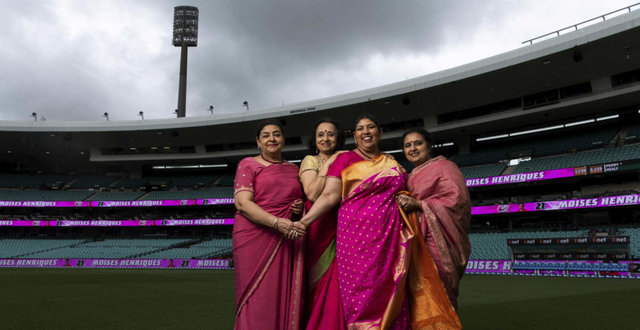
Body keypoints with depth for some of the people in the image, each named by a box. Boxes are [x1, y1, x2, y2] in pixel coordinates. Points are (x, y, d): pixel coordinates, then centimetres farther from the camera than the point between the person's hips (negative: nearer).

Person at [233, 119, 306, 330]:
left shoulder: (293, 169, 18)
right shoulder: (248, 164, 4)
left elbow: (300, 201, 30)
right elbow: (242, 203, -10)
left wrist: (300, 208, 4)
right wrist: (277, 222, -22)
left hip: (286, 242, 4)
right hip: (255, 239, -4)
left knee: (285, 299, 2)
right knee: (258, 300, -4)